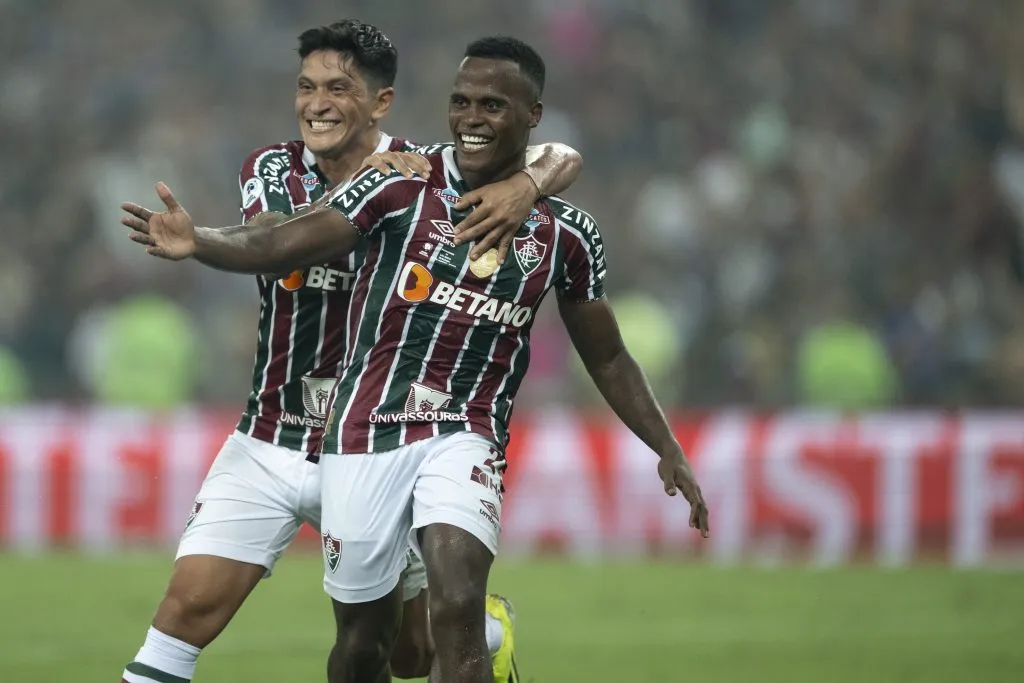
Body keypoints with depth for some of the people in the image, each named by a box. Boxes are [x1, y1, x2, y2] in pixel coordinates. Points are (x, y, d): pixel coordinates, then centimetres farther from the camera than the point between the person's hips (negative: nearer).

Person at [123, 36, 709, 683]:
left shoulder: (565, 233, 5)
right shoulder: (403, 187, -4)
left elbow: (608, 358, 16)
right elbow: (284, 246, -12)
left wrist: (668, 450, 10)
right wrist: (199, 242, -31)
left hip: (465, 436, 0)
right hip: (368, 430, 0)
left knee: (459, 606, -23)